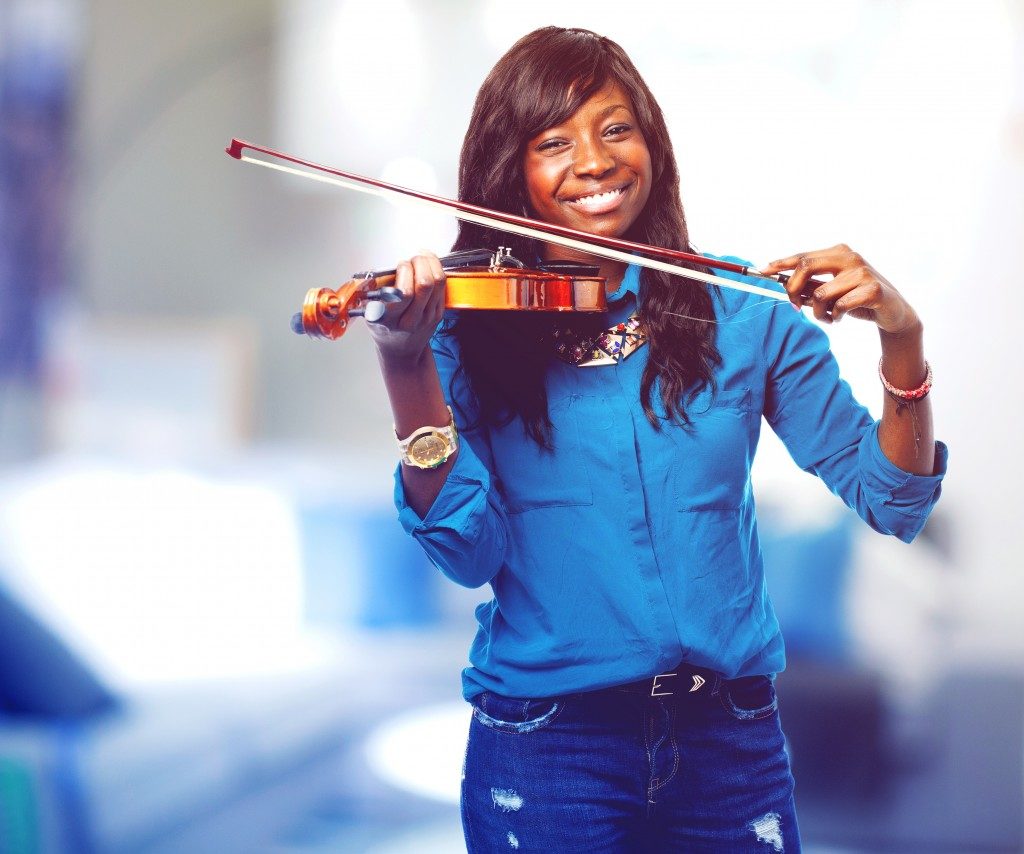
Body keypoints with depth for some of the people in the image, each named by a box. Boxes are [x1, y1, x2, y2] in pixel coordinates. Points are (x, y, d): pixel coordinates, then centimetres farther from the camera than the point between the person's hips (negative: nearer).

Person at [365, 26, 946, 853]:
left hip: (730, 743, 2)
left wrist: (902, 338, -15)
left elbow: (890, 499, 1)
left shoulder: (738, 313, 1)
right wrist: (409, 375, -27)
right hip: (545, 746, -2)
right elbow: (471, 551, -14)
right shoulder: (471, 332, -3)